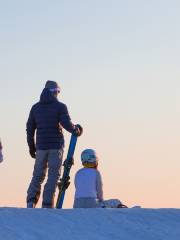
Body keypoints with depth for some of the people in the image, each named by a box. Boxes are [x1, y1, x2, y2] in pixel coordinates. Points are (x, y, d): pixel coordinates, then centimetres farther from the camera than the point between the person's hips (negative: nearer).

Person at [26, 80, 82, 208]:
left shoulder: (35, 107, 8)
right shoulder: (60, 106, -5)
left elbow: (30, 128, 11)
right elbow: (67, 124, -15)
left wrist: (31, 147, 19)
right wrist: (76, 130, 6)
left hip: (41, 146, 4)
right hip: (56, 145, -4)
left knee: (38, 175, 11)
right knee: (53, 175, 0)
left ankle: (31, 201, -4)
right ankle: (47, 204, -7)